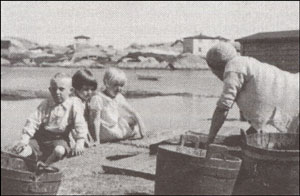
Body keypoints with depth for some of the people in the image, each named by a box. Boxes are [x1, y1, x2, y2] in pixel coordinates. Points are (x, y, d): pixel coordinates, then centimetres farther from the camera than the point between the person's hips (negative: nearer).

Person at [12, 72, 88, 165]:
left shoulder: (74, 104, -5)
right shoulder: (45, 104, 4)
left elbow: (80, 125, -8)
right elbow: (33, 121, 0)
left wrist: (79, 144, -20)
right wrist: (24, 139, -11)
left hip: (59, 139, -3)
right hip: (40, 138, 3)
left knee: (59, 150, -36)